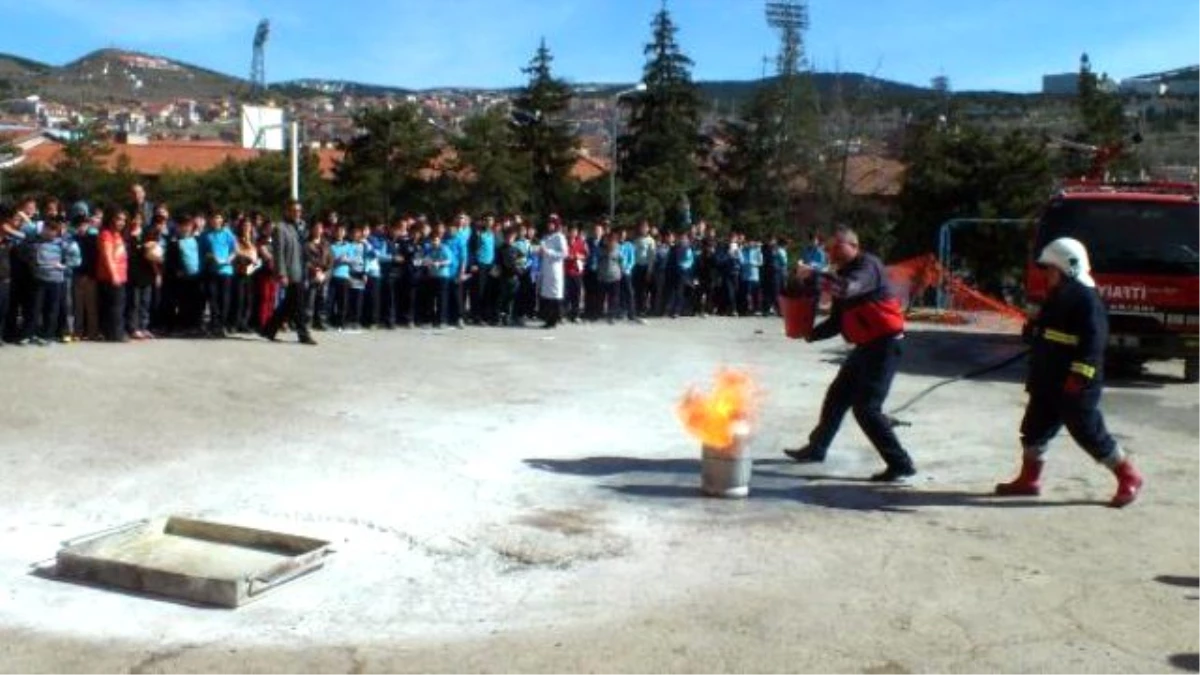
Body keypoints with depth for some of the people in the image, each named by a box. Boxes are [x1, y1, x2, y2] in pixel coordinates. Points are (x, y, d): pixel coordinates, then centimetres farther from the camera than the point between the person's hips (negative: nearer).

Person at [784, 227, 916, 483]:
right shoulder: (844, 275, 13)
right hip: (866, 345, 10)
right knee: (837, 396, 18)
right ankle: (816, 448, 34)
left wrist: (814, 274, -29)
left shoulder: (867, 265, -13)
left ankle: (901, 464, -8)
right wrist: (810, 334, 0)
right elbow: (836, 322, 13)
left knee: (866, 407, -13)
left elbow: (848, 288, -36)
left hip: (884, 344, -10)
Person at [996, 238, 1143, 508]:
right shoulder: (1058, 298, 14)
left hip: (1075, 387, -10)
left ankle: (1129, 478, 11)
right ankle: (1028, 480, 21)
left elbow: (1094, 341, -24)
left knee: (1090, 434, -2)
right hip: (1048, 384, 10)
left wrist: (1079, 375, -28)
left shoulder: (1086, 300, -17)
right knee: (1034, 429, 11)